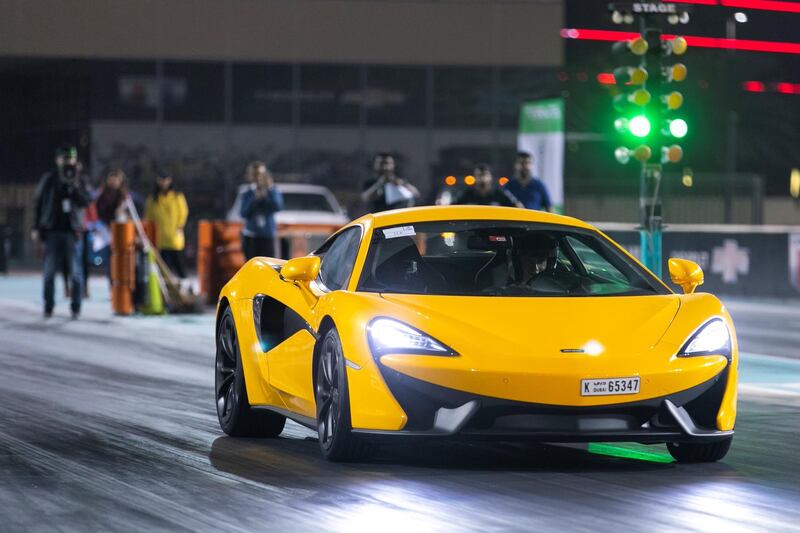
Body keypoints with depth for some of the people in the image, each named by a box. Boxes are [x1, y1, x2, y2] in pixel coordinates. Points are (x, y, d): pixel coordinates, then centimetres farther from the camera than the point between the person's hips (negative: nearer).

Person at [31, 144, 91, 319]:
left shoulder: (79, 180, 6)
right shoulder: (49, 179, 6)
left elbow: (85, 202, -5)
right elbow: (37, 202, 8)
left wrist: (75, 185, -17)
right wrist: (36, 228, 3)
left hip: (73, 231, 0)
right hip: (52, 230, 0)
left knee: (76, 272, -2)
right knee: (49, 271, 0)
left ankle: (75, 307, 4)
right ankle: (48, 307, 8)